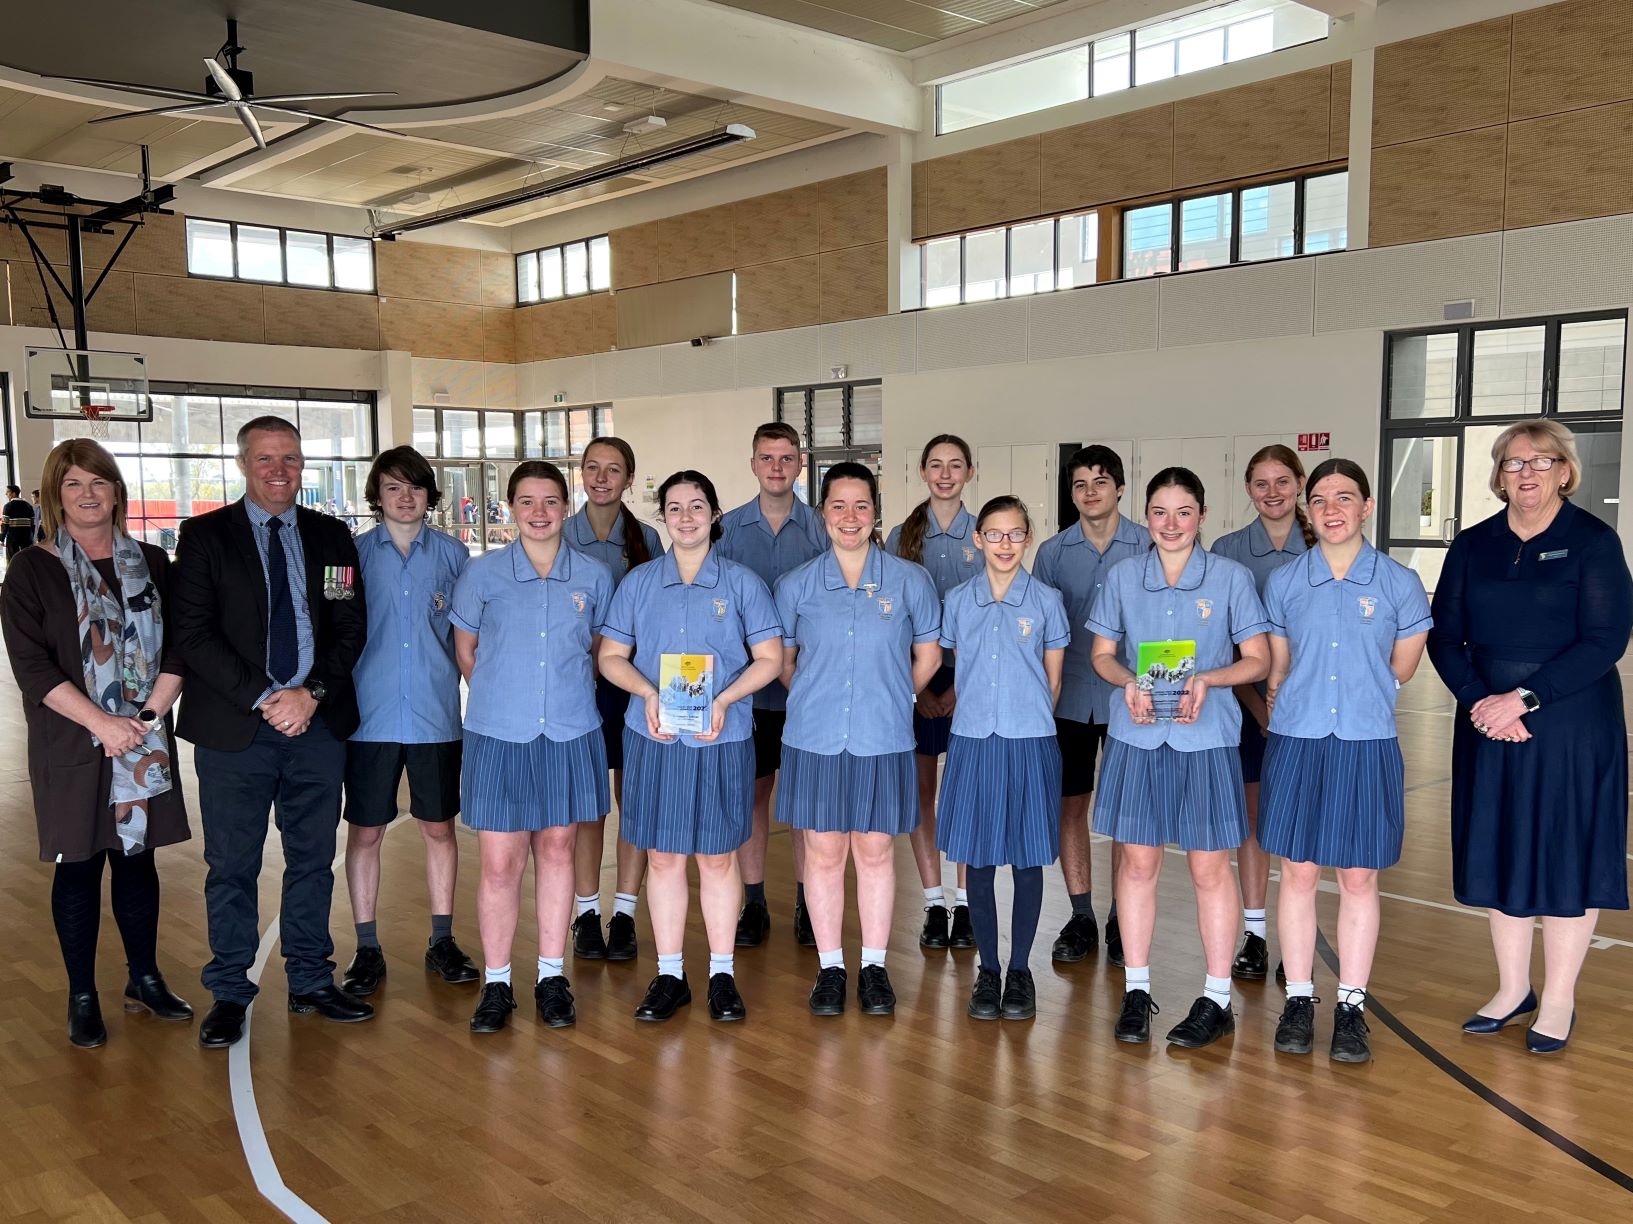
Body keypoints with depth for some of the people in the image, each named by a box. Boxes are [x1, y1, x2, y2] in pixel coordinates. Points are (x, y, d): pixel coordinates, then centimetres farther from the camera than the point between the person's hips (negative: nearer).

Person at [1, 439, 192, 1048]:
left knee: (137, 857, 11)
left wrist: (149, 715, -10)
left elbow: (175, 648, 3)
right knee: (78, 865, 6)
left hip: (144, 742, 3)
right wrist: (104, 723, -18)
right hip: (70, 747, -2)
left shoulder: (150, 563, 7)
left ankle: (145, 979, 25)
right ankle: (82, 998, 18)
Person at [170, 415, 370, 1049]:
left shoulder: (331, 537, 9)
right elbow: (192, 632, -7)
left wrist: (312, 694, -10)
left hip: (317, 725, 3)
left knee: (313, 860, 11)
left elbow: (351, 627, 5)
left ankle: (312, 981, 25)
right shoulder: (204, 536, 1)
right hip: (233, 731, -2)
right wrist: (263, 698, -15)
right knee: (231, 867, 6)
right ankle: (229, 993, 20)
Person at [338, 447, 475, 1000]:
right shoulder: (354, 553, 3)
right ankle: (367, 949, 18)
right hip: (370, 714, 0)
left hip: (436, 714, 1)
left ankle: (442, 940, 22)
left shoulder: (452, 554, 4)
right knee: (365, 831, 5)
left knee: (438, 827, 9)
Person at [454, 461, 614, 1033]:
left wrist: (572, 695, 9)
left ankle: (552, 976, 23)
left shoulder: (594, 576, 2)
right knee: (500, 863, 0)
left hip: (570, 733, 1)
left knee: (556, 849, 11)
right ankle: (496, 983, 15)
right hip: (499, 734, -1)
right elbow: (465, 649, 11)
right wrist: (501, 695, 9)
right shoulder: (482, 573, -1)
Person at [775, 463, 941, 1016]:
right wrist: (814, 700, 9)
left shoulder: (909, 580, 1)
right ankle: (830, 967, 20)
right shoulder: (796, 585, 3)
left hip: (883, 740, 0)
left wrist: (890, 699, 11)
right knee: (823, 852, 7)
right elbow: (781, 658, 15)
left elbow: (928, 655, 11)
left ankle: (874, 966, 21)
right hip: (814, 739, 1)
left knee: (876, 851, 8)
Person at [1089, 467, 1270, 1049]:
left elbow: (1257, 660, 1)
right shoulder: (1122, 577, 4)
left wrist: (1207, 679, -17)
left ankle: (1216, 999, 16)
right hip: (1137, 736, 2)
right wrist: (1130, 682, -11)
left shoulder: (1230, 578, -1)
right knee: (1137, 861, 8)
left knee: (1209, 867, 4)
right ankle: (1136, 990, 21)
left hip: (1205, 738, -2)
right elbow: (1103, 654, 9)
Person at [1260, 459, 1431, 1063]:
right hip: (1296, 744, 1)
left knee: (1359, 877, 5)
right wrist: (1293, 714, 10)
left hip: (1367, 745, -1)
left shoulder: (1399, 582, -1)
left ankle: (1351, 1007, 17)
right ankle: (1299, 1000, 18)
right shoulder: (1283, 582, 3)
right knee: (1298, 873, 5)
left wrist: (1358, 698, 12)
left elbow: (1399, 671, 10)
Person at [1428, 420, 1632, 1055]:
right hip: (1489, 723, 4)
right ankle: (1513, 988, 25)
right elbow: (1444, 637, 4)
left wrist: (1522, 698, -18)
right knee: (1499, 853, 10)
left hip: (1570, 725, -4)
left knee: (1566, 855, 3)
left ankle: (1559, 1000, 18)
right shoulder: (1473, 546, 6)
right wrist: (1481, 701, -12)